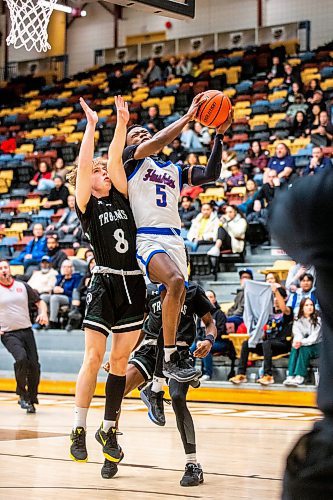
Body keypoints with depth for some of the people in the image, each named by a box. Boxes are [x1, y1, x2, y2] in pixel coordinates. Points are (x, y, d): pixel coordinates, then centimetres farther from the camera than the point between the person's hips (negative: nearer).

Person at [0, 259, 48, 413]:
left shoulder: (23, 286, 9)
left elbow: (39, 302, 14)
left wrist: (43, 313, -6)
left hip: (26, 331, 3)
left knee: (34, 366, -4)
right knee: (21, 358, -28)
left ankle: (31, 400, 14)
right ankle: (22, 394, -10)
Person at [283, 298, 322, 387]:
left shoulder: (318, 320, -5)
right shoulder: (298, 321, 7)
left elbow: (314, 337, -15)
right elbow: (297, 335, -8)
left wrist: (302, 342, -30)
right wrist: (297, 342, -32)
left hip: (315, 347, -3)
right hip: (303, 346, 3)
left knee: (304, 349, -33)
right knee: (294, 349, -29)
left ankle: (300, 377, -43)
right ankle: (290, 376, -43)